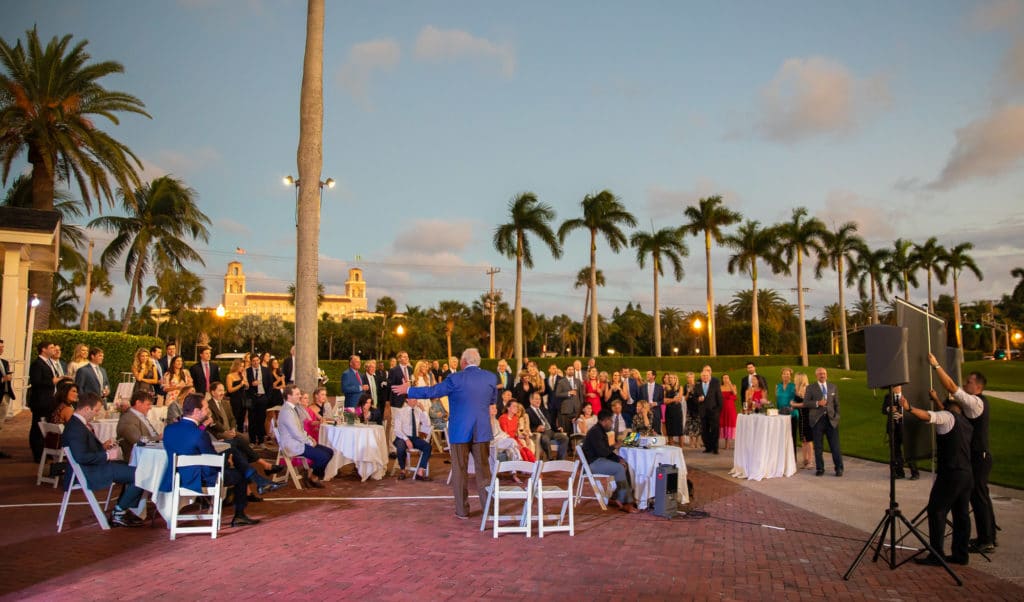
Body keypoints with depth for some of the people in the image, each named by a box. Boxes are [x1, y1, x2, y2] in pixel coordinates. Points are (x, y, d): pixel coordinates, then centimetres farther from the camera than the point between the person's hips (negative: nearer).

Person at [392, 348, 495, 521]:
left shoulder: (456, 378, -12)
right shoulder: (491, 377, -1)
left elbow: (432, 391, -6)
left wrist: (408, 390, 6)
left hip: (460, 431, -3)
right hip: (482, 431, 3)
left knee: (460, 471, 8)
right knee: (484, 470, 12)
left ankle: (462, 510, 13)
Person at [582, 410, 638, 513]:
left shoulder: (601, 431, 17)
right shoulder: (595, 432, -17)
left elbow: (607, 452, 18)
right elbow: (602, 452, -25)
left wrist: (618, 459, 2)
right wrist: (614, 447, -7)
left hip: (599, 459, 11)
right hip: (593, 463, -11)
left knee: (624, 465, 0)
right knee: (620, 468, -23)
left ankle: (618, 499, -5)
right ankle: (624, 502, -18)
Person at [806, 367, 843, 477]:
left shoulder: (833, 387, 12)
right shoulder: (810, 388, 4)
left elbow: (836, 403, 14)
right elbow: (805, 403, -2)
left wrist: (837, 416, 5)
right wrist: (817, 403, -16)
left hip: (831, 419, 1)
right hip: (817, 420, -1)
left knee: (835, 445, 0)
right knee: (818, 446, 3)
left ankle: (839, 468, 9)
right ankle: (819, 469, 13)